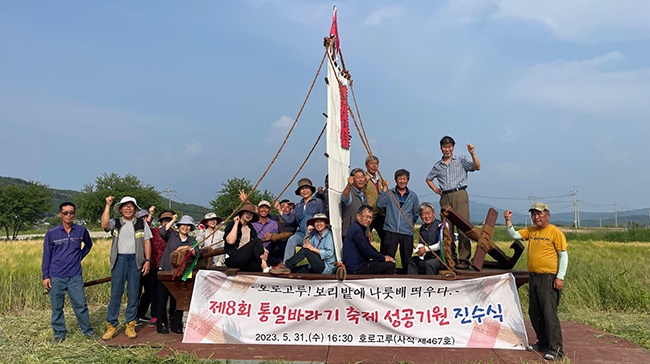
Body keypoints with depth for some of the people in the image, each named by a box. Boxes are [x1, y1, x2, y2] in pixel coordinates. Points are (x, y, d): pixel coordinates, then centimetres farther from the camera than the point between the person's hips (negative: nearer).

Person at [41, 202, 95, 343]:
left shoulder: (81, 230, 1)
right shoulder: (51, 233, -2)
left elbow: (88, 245, 21)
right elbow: (46, 256, 2)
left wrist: (80, 256, 6)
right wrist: (45, 276, 0)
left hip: (75, 276, 0)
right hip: (56, 277, 0)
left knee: (81, 305, 2)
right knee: (57, 307, 9)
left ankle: (87, 330, 15)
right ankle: (59, 333, 22)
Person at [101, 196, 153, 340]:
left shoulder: (141, 223, 9)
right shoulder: (115, 223, 8)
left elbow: (147, 242, 7)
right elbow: (104, 225, -15)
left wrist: (148, 260, -1)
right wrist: (107, 206, -15)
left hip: (135, 260, 1)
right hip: (119, 259, 0)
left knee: (133, 294, 4)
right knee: (115, 293, 0)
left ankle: (130, 325, 13)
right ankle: (111, 326, 9)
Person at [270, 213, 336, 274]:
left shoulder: (329, 235, -5)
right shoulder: (315, 235, 15)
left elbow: (330, 253, -16)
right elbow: (307, 245, 4)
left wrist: (313, 249, -16)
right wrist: (307, 234, -5)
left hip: (327, 267, -7)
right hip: (316, 267, 7)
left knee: (305, 250, -22)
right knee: (292, 270, -7)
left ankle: (286, 266, -21)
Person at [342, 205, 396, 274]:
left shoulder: (361, 229, 16)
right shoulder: (356, 230, -17)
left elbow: (369, 246, 21)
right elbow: (366, 250, -19)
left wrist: (383, 257, 10)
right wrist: (383, 258, -9)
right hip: (356, 269, -11)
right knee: (390, 265, -15)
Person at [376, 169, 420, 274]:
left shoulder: (413, 196, 11)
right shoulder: (389, 193, 5)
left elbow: (416, 214, 19)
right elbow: (380, 204, -11)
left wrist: (410, 225, 14)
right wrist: (385, 188, -12)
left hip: (407, 233, 2)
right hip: (391, 231, -2)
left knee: (407, 261, 6)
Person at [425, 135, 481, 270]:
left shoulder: (461, 160, 9)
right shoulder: (437, 165, 18)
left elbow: (477, 167, -4)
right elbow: (428, 179, 31)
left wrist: (472, 154, -17)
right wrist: (435, 189, 15)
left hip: (460, 194, -3)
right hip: (445, 197, 4)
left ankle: (464, 259, -10)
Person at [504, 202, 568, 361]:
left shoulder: (555, 232, -8)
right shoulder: (531, 231, 11)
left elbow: (563, 255, -8)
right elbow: (514, 235, 7)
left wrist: (560, 277, -13)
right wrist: (508, 221, -8)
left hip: (548, 278, -7)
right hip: (533, 277, 7)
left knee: (549, 314, -8)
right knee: (534, 314, 14)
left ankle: (556, 349, -1)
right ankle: (543, 343, 28)